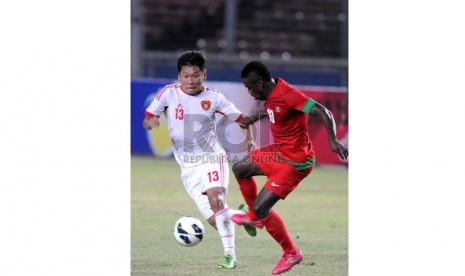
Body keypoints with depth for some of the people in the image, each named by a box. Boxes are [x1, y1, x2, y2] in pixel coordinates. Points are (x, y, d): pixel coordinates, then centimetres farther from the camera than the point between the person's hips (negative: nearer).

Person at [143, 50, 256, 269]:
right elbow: (146, 121, -1)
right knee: (215, 220, -6)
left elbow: (240, 119, 6)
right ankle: (241, 215, 28)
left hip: (212, 158, -2)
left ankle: (230, 254, -23)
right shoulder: (169, 94, -2)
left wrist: (249, 139, -9)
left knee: (215, 198, -29)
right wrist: (150, 122, -24)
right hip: (188, 167, 2)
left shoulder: (213, 98, -3)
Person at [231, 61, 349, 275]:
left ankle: (291, 253, 5)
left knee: (261, 207, -11)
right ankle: (255, 217, 40)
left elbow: (323, 112, -34)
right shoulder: (272, 94, 0)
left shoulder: (288, 95, -28)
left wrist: (332, 140, -48)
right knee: (240, 169, 21)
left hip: (295, 162, -9)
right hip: (279, 152, 9)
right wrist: (253, 118, 30)